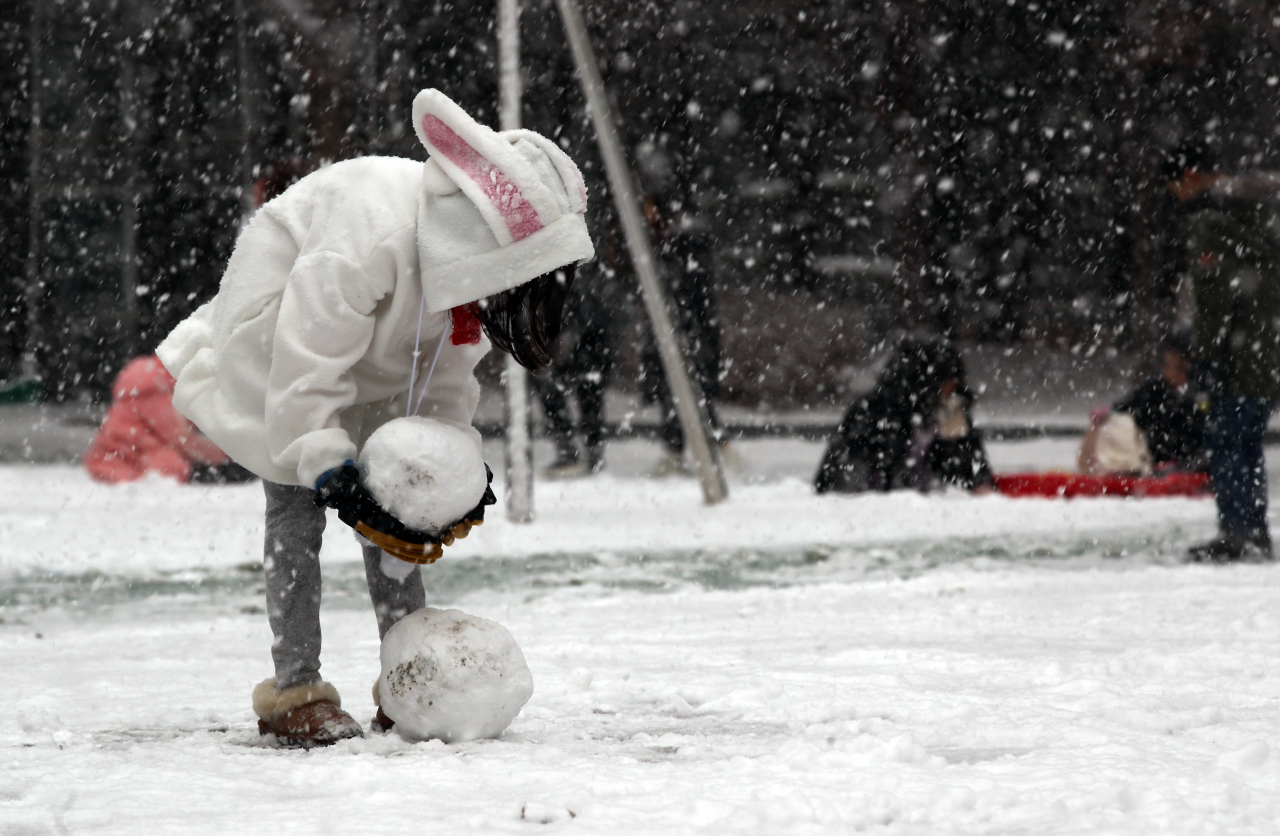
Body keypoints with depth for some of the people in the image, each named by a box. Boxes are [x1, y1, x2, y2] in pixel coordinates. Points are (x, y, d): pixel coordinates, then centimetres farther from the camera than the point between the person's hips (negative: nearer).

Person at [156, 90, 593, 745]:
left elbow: (449, 369, -3)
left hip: (373, 365, 7)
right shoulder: (371, 237, -41)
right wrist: (330, 467, -38)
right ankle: (294, 691, -13)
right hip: (275, 340, -7)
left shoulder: (466, 254, -15)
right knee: (298, 504, -14)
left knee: (394, 508, 0)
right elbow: (309, 356, -37)